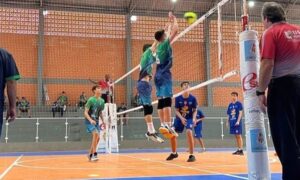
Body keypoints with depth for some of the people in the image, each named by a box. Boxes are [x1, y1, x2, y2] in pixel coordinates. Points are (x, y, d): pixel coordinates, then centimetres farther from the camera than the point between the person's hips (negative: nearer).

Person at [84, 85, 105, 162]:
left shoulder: (102, 101, 6)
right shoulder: (91, 100, -13)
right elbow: (85, 112, -15)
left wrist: (103, 121, 14)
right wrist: (91, 120, -29)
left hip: (96, 121, 7)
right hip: (89, 121, -7)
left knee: (97, 138, 3)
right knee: (96, 133, -25)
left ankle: (90, 154, 19)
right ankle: (94, 154, -19)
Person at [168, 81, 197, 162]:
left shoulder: (193, 98, -11)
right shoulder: (178, 98, -9)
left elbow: (195, 110, -3)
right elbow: (176, 110, -6)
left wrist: (193, 119, -21)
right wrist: (181, 118, -23)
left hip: (189, 118, -3)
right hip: (179, 118, 3)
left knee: (189, 132, -29)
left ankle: (192, 155, -19)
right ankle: (174, 153, 23)